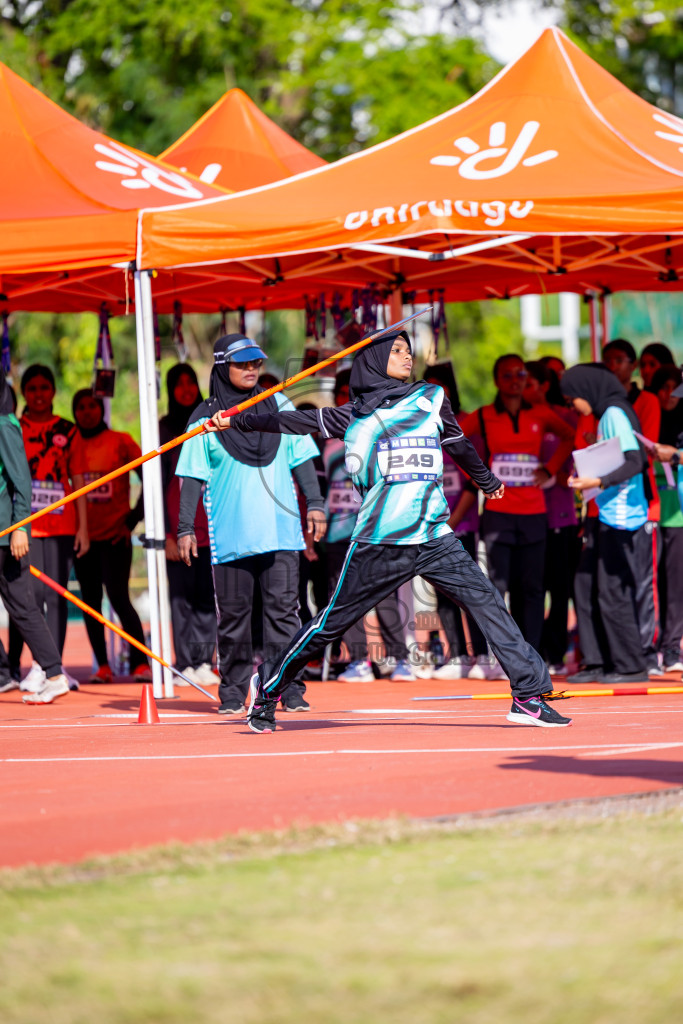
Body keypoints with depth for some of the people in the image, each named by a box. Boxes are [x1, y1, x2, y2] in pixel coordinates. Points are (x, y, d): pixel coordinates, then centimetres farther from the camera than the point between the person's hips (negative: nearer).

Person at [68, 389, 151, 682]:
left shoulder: (120, 441, 1)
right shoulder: (70, 444, 8)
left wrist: (135, 515, -4)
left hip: (115, 534, -4)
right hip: (83, 534, 4)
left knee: (119, 598, -12)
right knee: (90, 601, 3)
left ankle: (140, 663, -9)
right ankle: (103, 666, 9)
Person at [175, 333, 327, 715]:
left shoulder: (279, 405, 11)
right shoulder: (206, 418, 3)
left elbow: (301, 458, 15)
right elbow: (193, 476, 3)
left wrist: (314, 503, 7)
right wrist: (186, 527, -3)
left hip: (281, 529, 2)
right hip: (230, 535, -2)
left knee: (284, 609, -3)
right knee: (234, 613, 1)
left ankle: (290, 689, -1)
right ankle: (233, 692, 9)